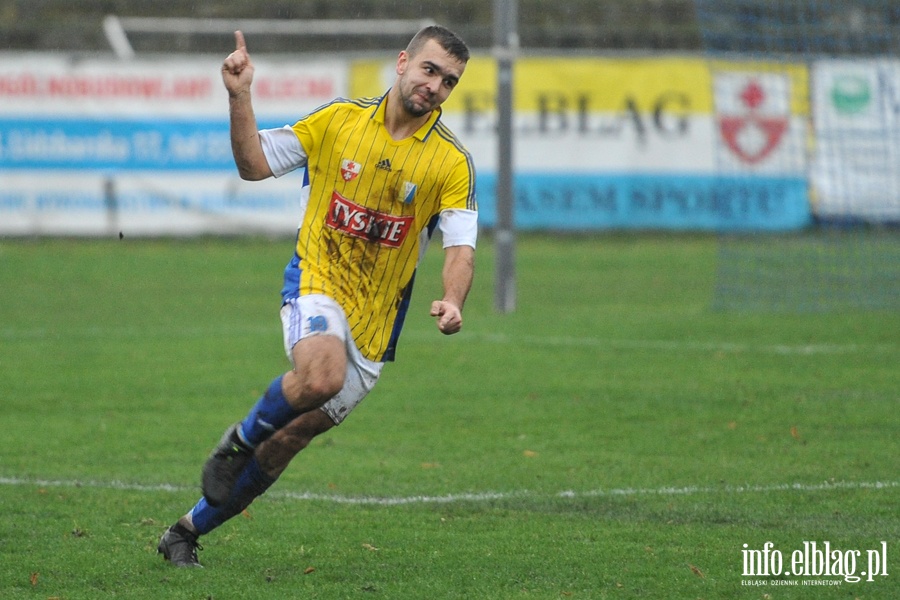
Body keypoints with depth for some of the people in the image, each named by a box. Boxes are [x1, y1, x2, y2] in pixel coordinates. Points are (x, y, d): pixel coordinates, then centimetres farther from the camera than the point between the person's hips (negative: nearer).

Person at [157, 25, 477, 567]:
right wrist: (239, 98, -10)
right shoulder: (339, 120, -1)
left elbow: (461, 248, -11)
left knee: (293, 435, 3)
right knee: (321, 374, -35)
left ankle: (188, 532, 21)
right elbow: (254, 164, 5)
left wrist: (453, 302, -32)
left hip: (376, 318, 2)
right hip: (317, 280, -2)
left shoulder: (452, 162, -4)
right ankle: (239, 441, -5)